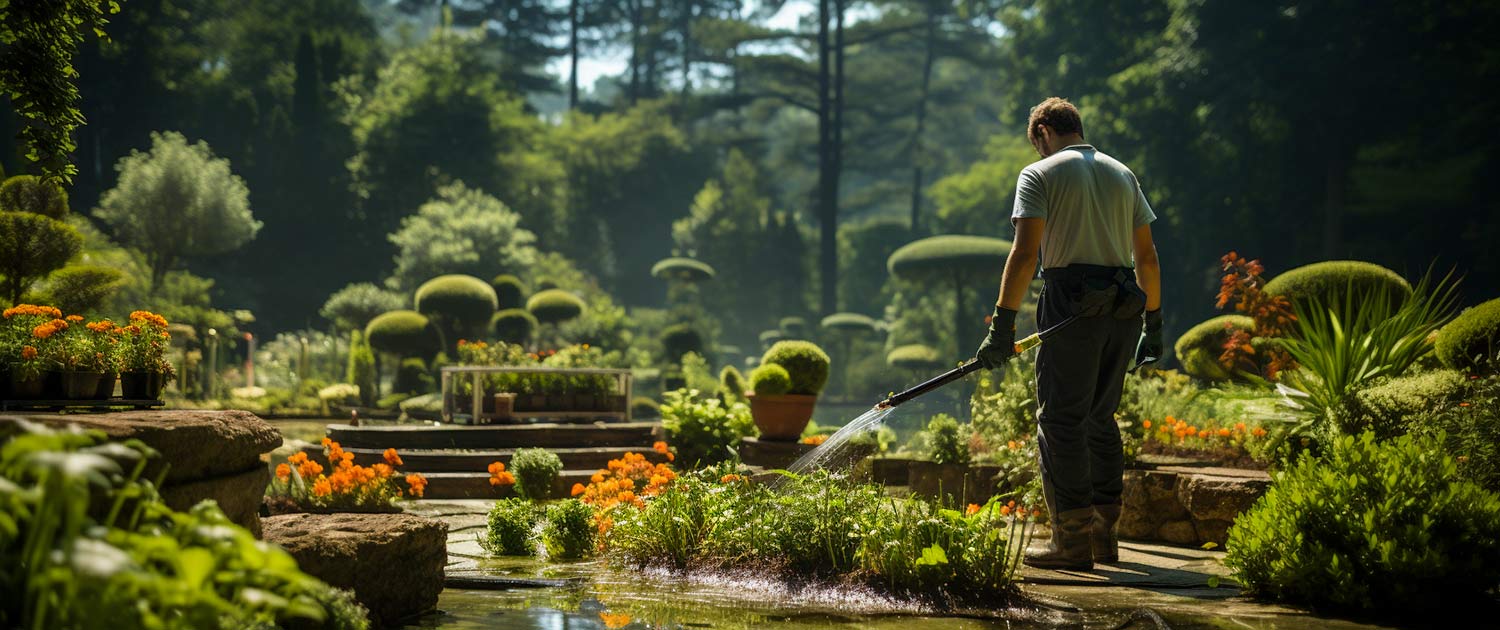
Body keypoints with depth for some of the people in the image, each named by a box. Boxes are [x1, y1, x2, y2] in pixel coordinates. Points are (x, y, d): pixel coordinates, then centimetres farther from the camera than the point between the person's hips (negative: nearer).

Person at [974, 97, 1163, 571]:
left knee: (1061, 421, -2)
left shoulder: (1040, 174, 0)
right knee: (1101, 419, 15)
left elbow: (1024, 253, -11)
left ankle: (1073, 540, -5)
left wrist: (1002, 324, -13)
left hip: (1072, 306, -6)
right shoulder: (1122, 174, 17)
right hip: (1124, 307, 6)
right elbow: (1147, 257, 15)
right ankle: (1103, 535, 16)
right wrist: (1153, 322, 21)